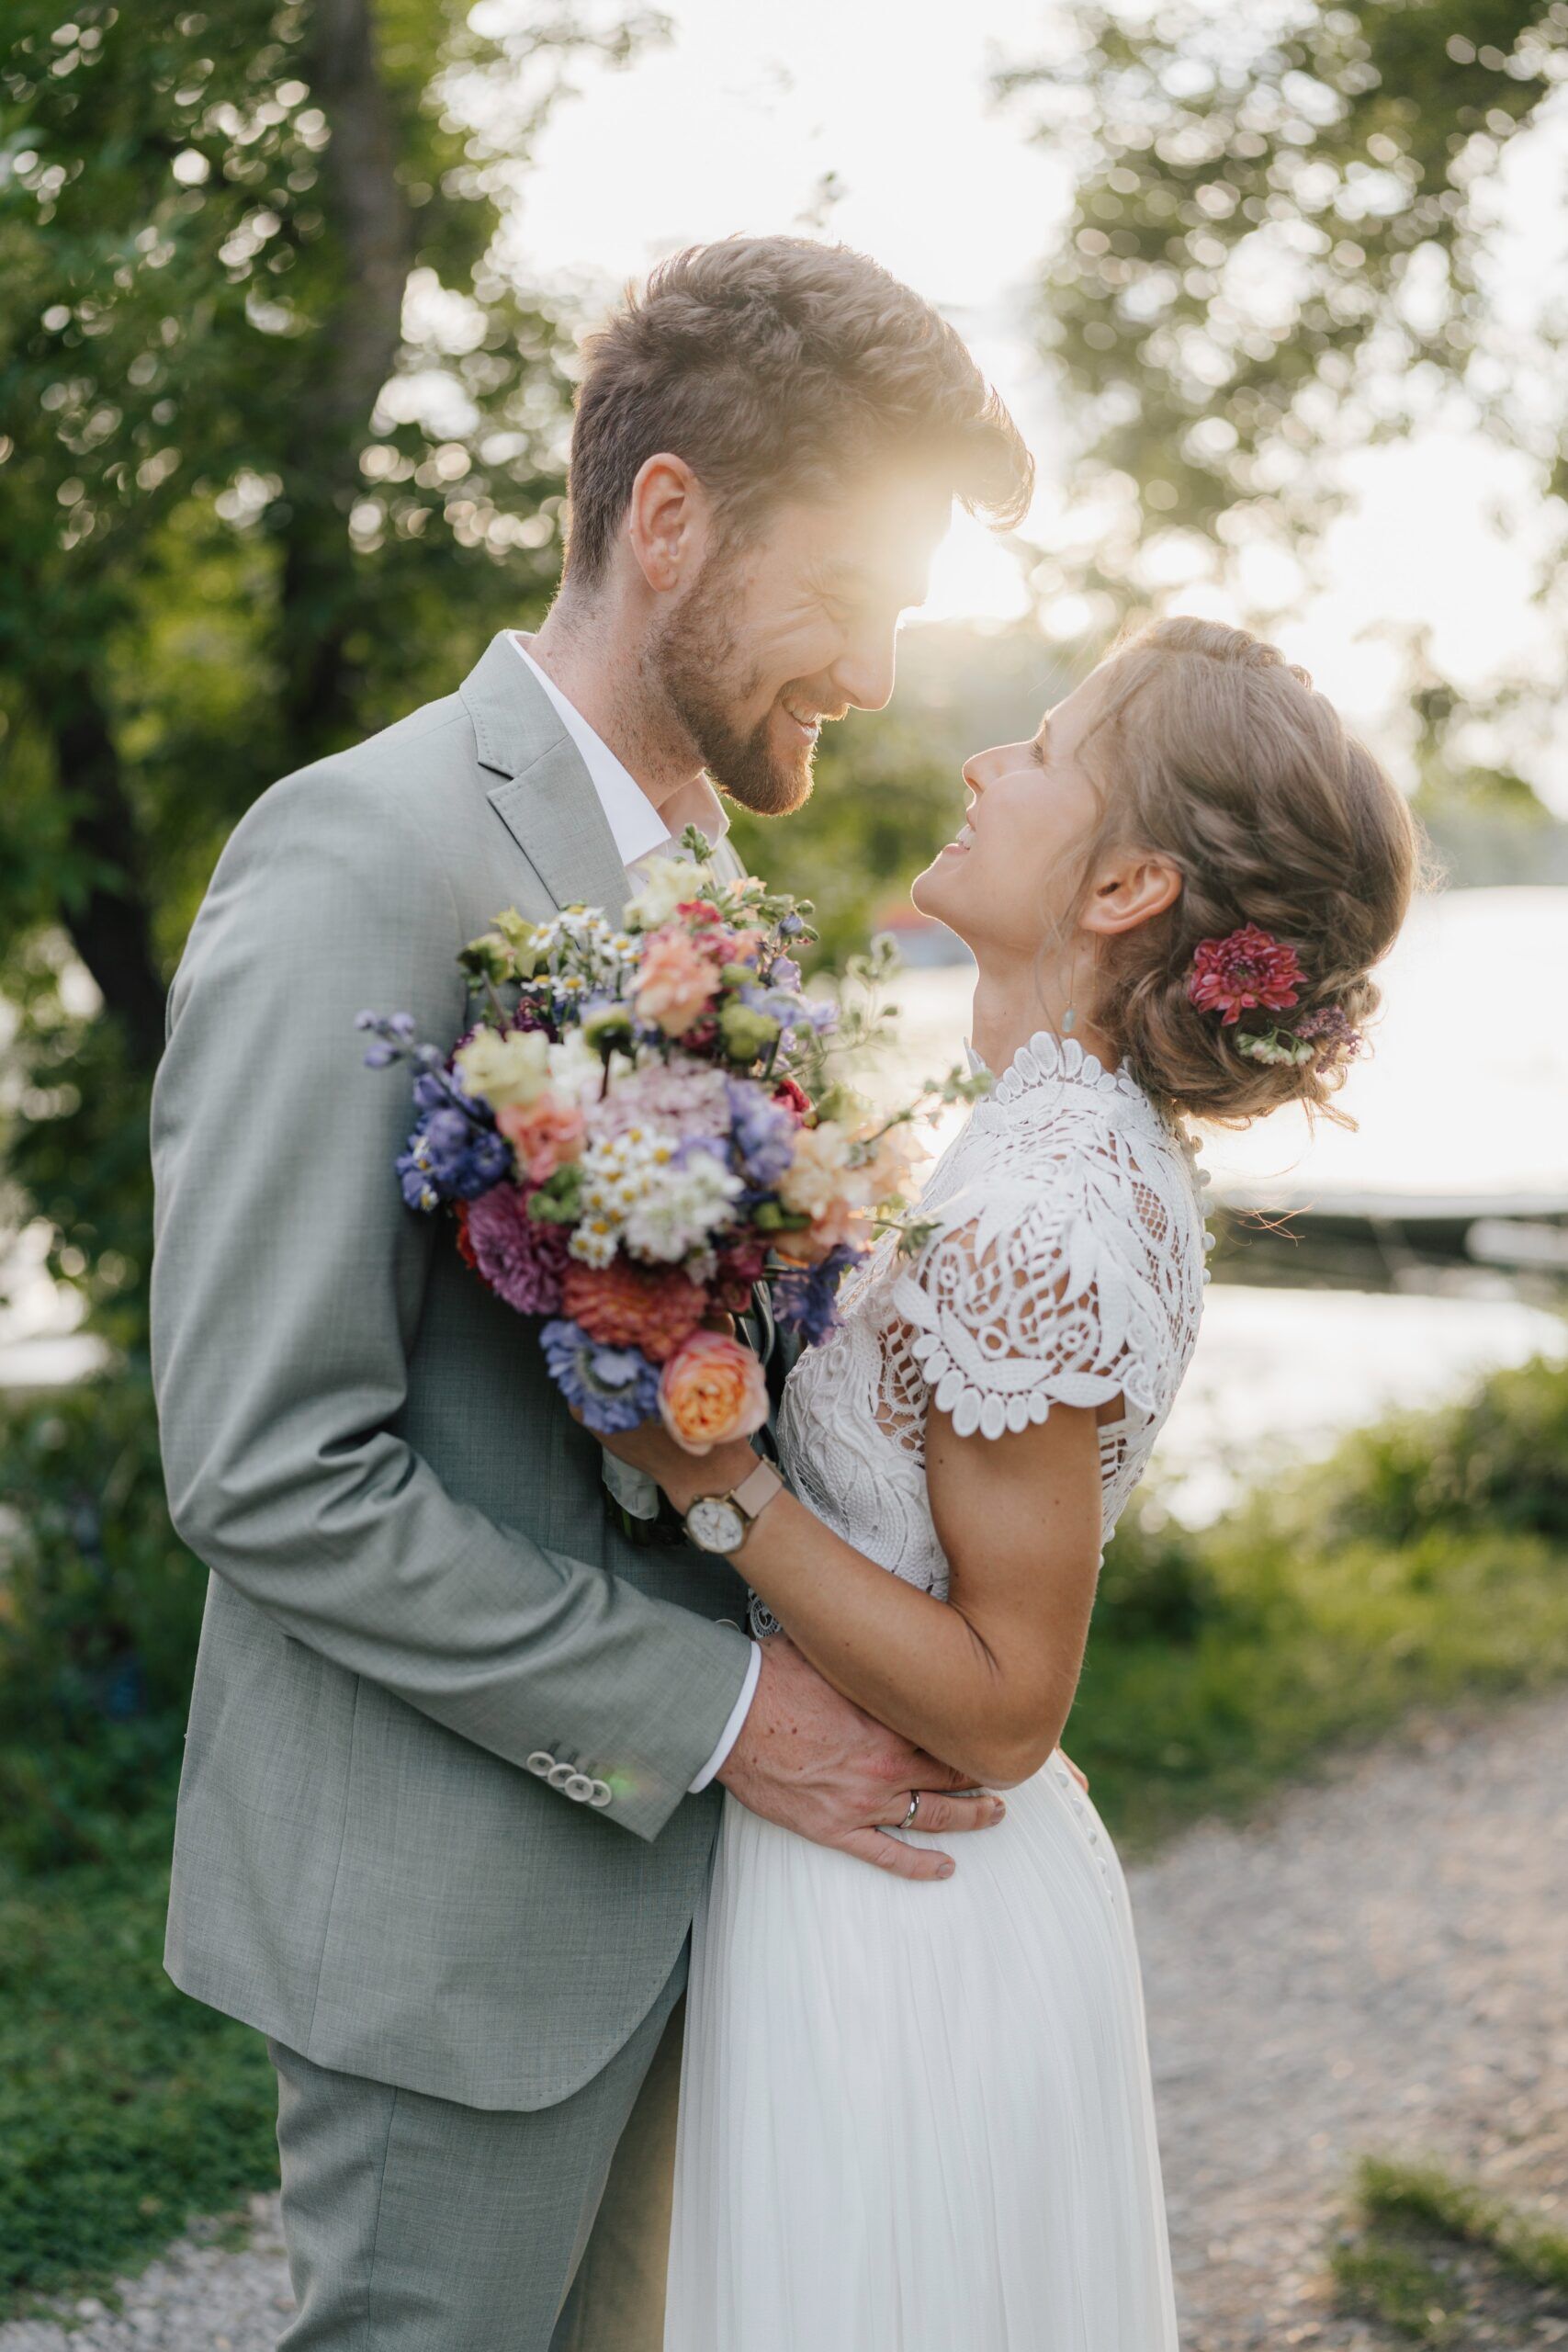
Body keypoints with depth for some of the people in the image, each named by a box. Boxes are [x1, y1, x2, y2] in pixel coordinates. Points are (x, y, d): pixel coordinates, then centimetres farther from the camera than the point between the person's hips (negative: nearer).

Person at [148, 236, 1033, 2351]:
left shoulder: (693, 877, 10)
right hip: (454, 1901, -8)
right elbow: (266, 1474, -23)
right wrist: (719, 1712, -19)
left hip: (659, 1846, 8)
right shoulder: (366, 861, -19)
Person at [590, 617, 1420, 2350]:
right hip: (975, 1885, 9)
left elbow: (1000, 1707, -22)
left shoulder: (1029, 1227, -27)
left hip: (897, 1927, -9)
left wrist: (704, 1473, -25)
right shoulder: (1110, 1152, 2)